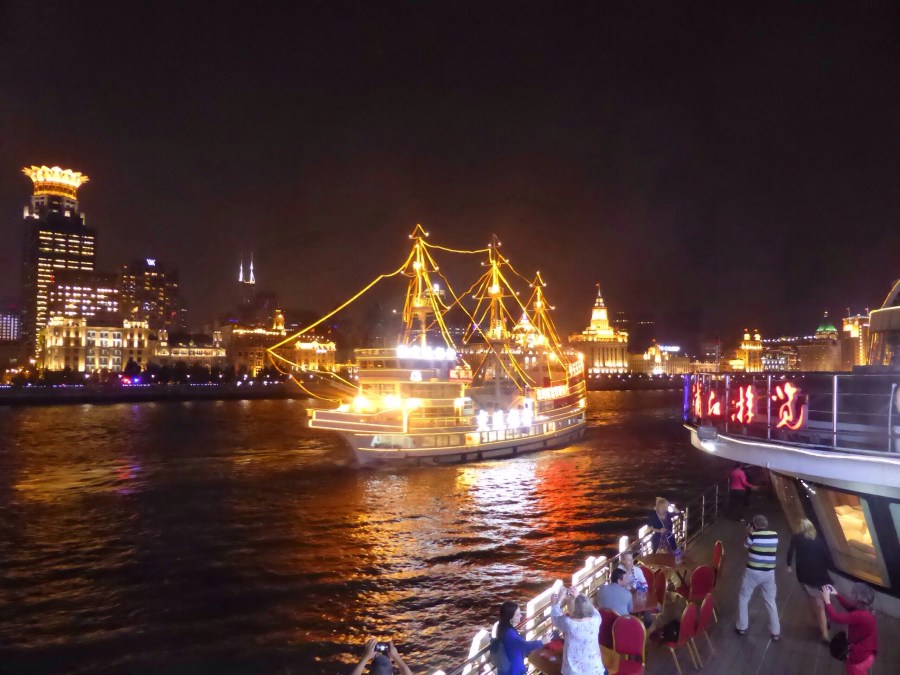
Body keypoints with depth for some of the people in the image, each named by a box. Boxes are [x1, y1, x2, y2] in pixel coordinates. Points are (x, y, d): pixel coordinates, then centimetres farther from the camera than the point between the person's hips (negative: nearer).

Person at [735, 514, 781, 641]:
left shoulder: (753, 535, -15)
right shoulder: (775, 535, -3)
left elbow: (746, 546, 3)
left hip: (753, 572, -3)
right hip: (769, 573, 3)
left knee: (743, 598, 15)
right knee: (771, 601, 19)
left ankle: (741, 627, 19)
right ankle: (775, 632, 22)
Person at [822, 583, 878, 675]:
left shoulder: (860, 616, -36)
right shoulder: (864, 611, -6)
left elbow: (836, 617, -34)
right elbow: (849, 606, 15)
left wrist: (827, 600, -22)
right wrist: (837, 594, 10)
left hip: (860, 657, -9)